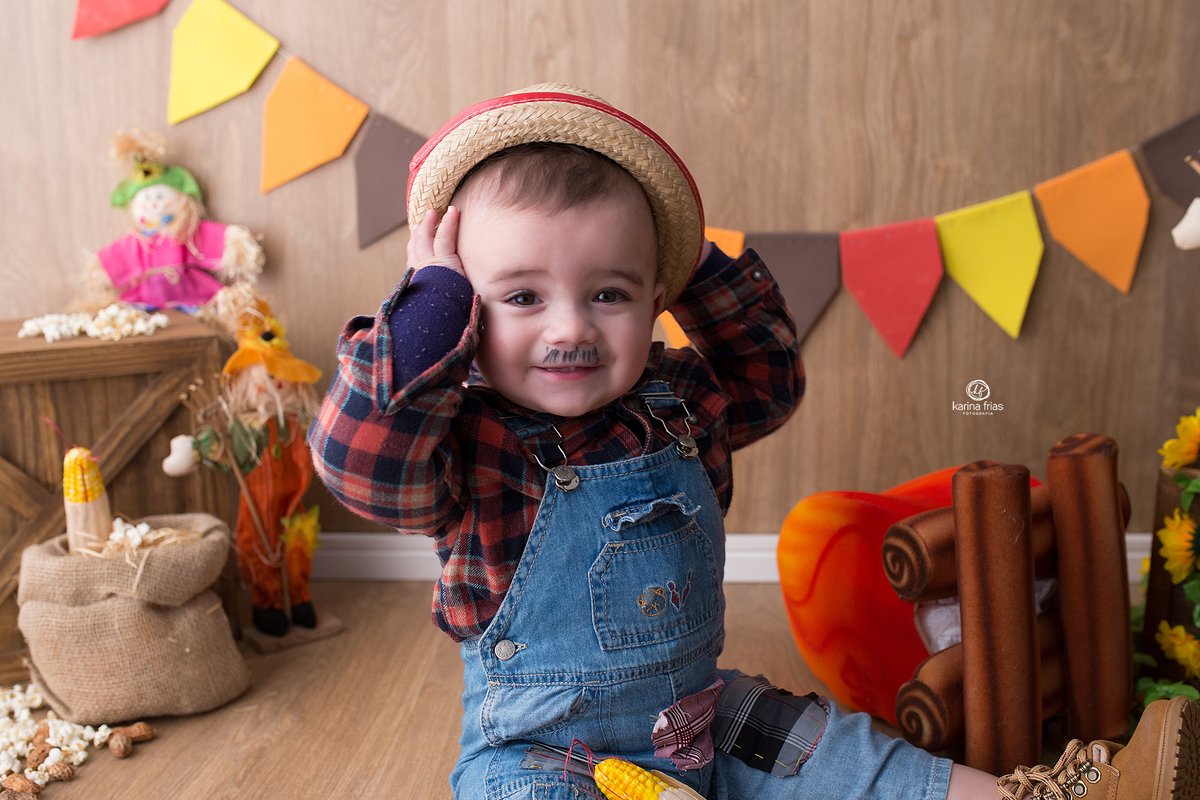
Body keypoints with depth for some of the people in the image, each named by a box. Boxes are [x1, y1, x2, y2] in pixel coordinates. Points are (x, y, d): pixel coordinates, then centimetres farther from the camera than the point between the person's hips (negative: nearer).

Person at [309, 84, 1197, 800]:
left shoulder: (676, 402, 1)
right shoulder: (473, 442, -16)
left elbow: (769, 377, 19)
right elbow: (361, 458, -34)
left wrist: (699, 265, 5)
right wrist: (435, 294, -28)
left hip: (700, 714, 6)